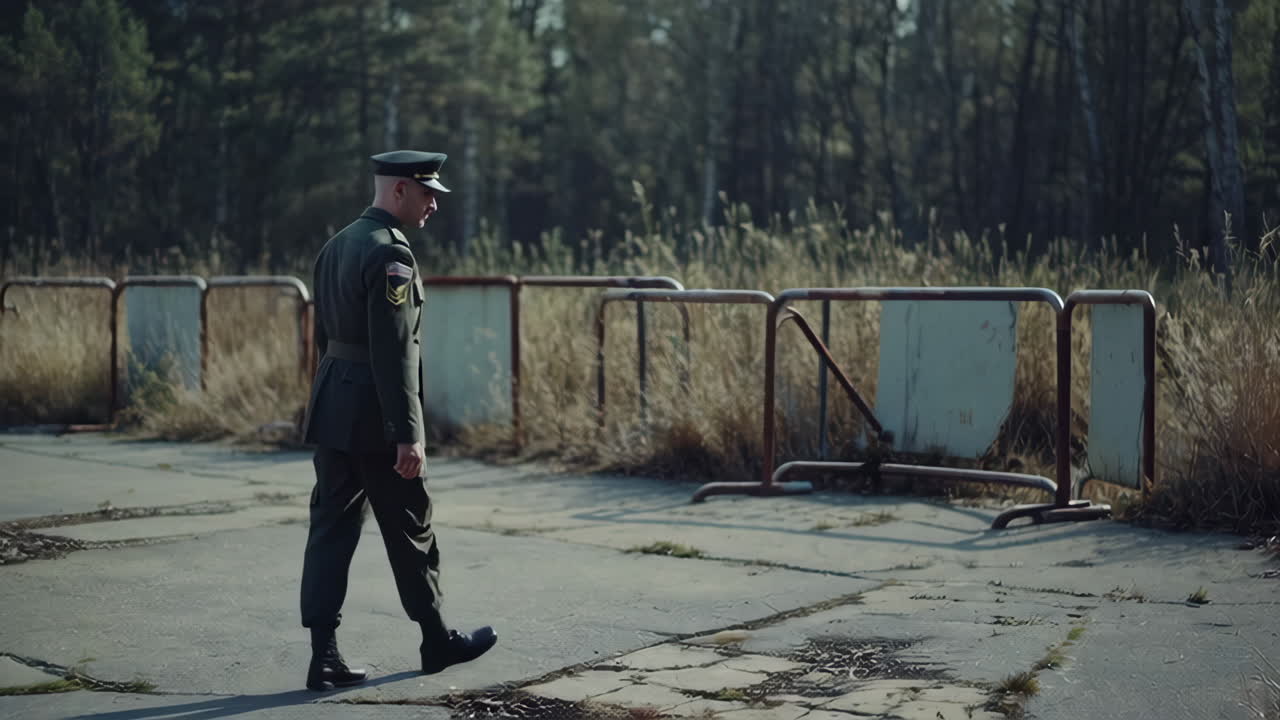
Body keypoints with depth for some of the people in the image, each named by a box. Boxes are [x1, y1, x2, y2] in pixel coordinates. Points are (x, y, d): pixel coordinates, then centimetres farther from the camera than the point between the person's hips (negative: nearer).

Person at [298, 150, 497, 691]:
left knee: (332, 527, 5)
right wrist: (407, 435, -21)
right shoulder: (391, 254, -17)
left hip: (332, 407, 8)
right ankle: (437, 640, 22)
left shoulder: (336, 245, 13)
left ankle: (324, 654, 3)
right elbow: (393, 353, -22)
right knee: (410, 528, 7)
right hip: (375, 414, -8)